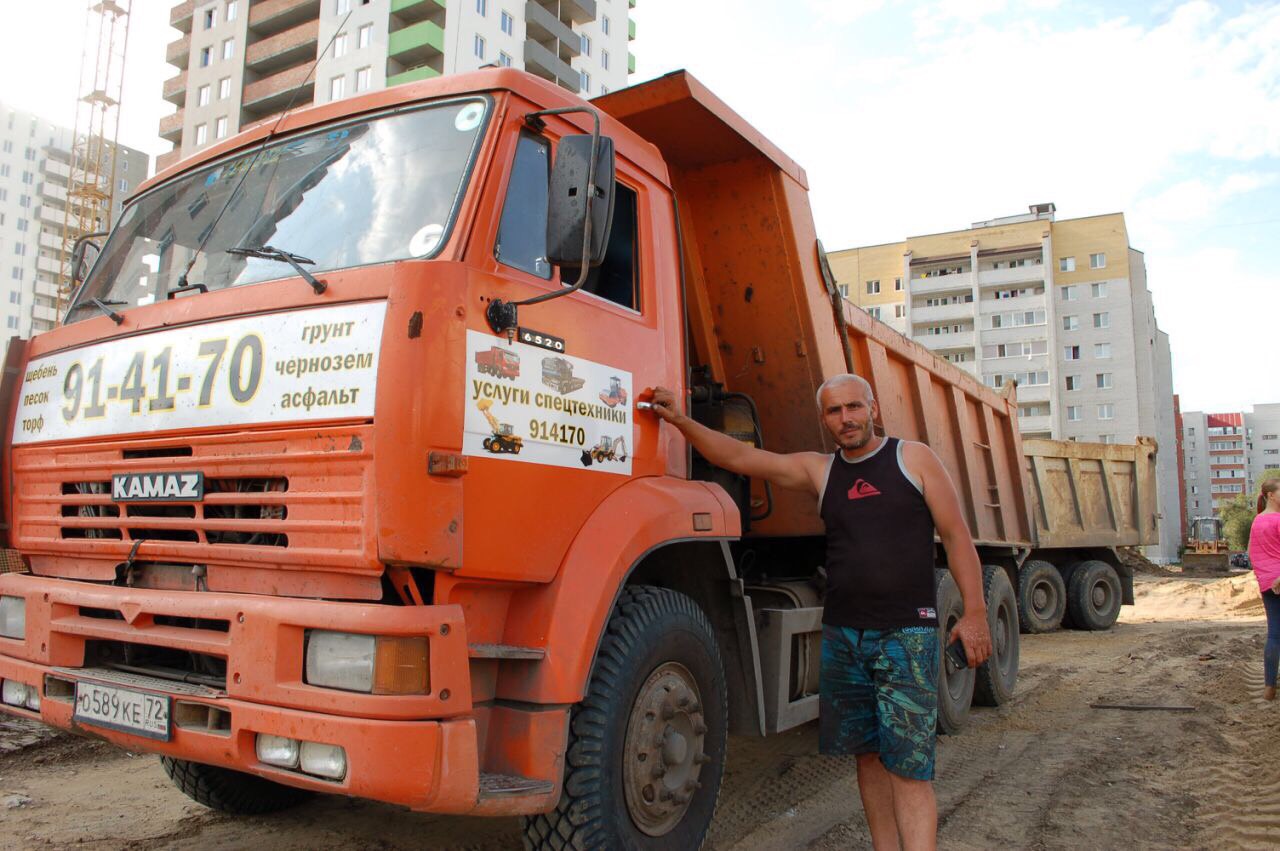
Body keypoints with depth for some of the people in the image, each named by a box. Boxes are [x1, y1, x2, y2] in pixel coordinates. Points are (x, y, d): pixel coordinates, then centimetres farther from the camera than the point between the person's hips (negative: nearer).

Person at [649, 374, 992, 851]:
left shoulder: (913, 458, 3)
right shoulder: (818, 470, 10)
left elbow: (956, 537, 1)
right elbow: (739, 457, 4)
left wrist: (974, 613, -7)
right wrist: (680, 421, -7)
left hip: (907, 633, -4)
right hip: (842, 634, 4)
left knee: (907, 765, -6)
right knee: (867, 754, 10)